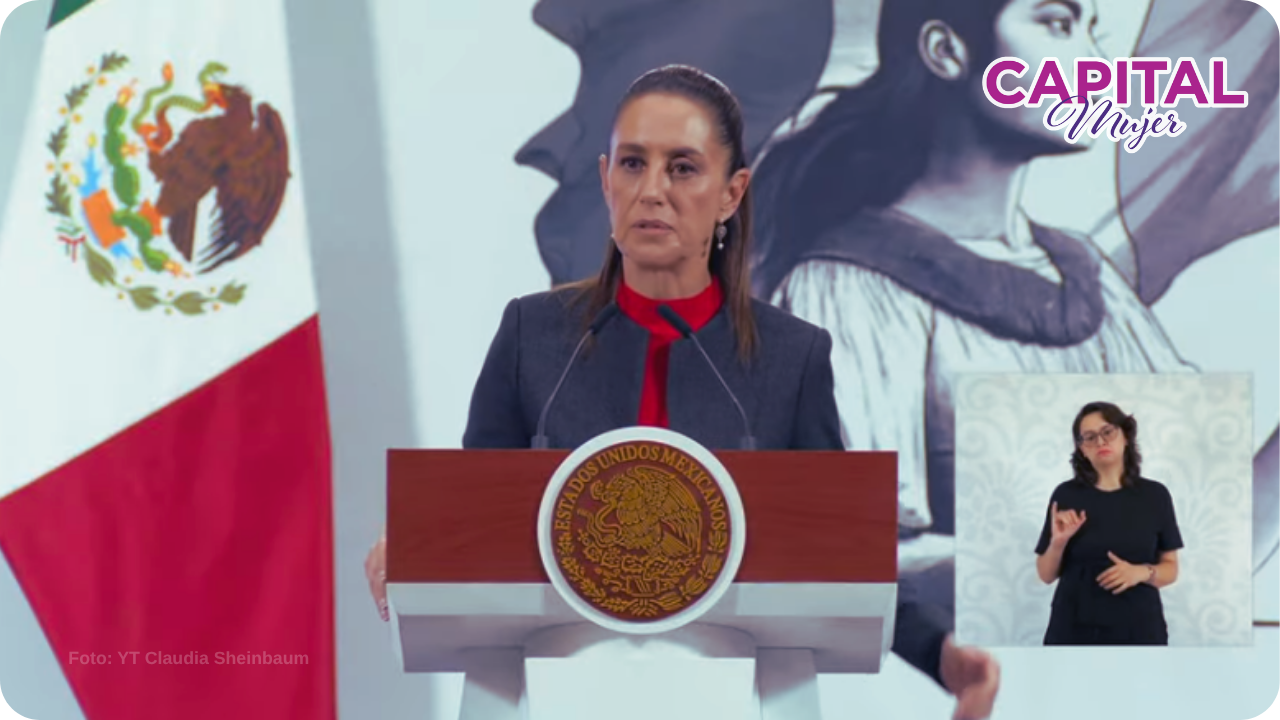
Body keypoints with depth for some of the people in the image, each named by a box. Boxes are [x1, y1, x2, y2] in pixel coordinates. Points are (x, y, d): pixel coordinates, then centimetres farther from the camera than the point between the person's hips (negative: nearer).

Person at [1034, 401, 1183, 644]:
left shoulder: (1154, 495, 2)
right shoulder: (1066, 495, 1)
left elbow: (1170, 569, 7)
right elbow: (1046, 574, 5)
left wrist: (1142, 572, -12)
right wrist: (1058, 542, -13)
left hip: (1138, 630, 0)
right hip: (1074, 630, 0)